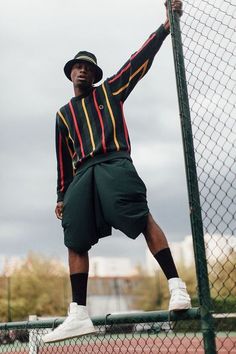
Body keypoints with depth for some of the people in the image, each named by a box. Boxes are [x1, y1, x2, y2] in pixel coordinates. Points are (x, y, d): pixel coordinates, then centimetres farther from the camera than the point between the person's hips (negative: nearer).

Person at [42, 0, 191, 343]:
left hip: (115, 164, -3)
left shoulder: (110, 90, 20)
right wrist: (63, 195, 18)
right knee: (76, 242, -4)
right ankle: (79, 314, -2)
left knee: (141, 216, -24)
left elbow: (141, 60, 13)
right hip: (82, 175, 4)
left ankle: (176, 285, -26)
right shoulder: (64, 114, 26)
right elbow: (63, 158, 24)